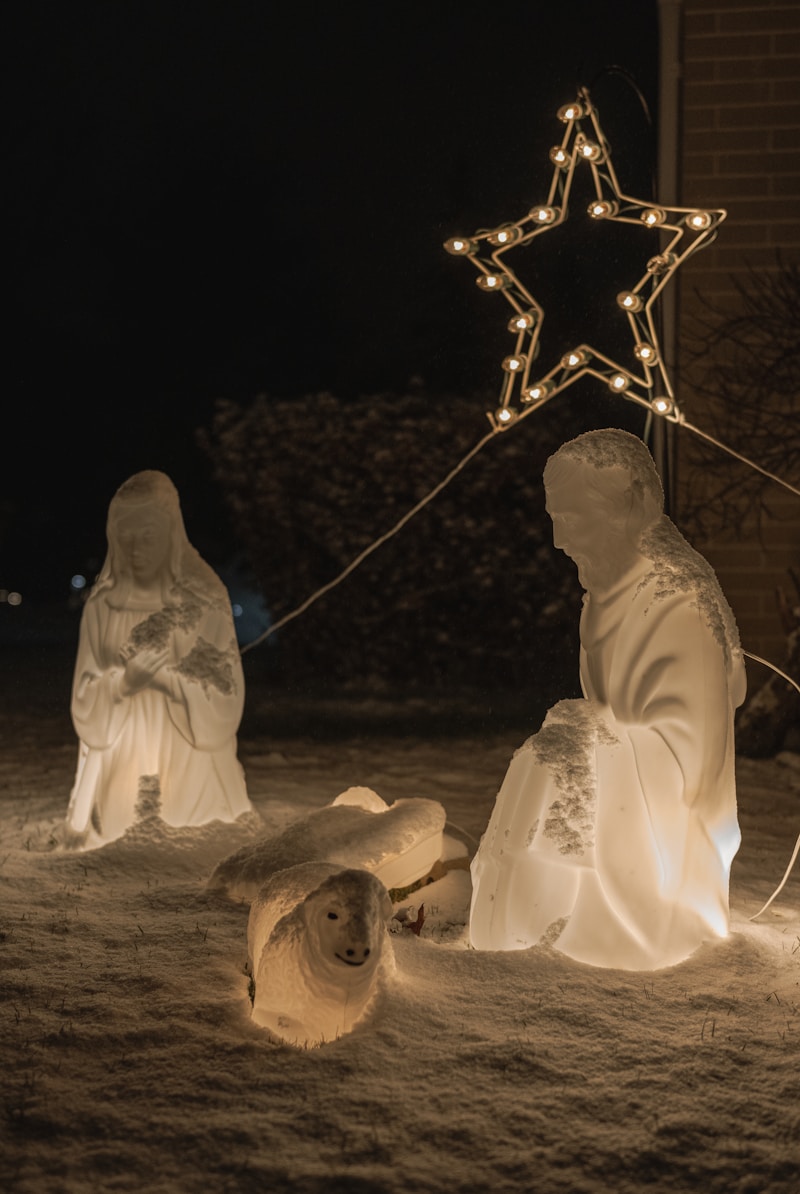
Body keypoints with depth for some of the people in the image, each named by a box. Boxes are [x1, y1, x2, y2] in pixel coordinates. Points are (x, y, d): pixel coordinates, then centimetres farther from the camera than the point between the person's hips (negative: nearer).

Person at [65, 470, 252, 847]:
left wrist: (166, 677, -19)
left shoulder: (205, 597, -3)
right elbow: (85, 699, 2)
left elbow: (225, 695, -6)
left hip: (192, 764, -1)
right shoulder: (103, 603, 3)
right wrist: (123, 682, -18)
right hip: (121, 761, 2)